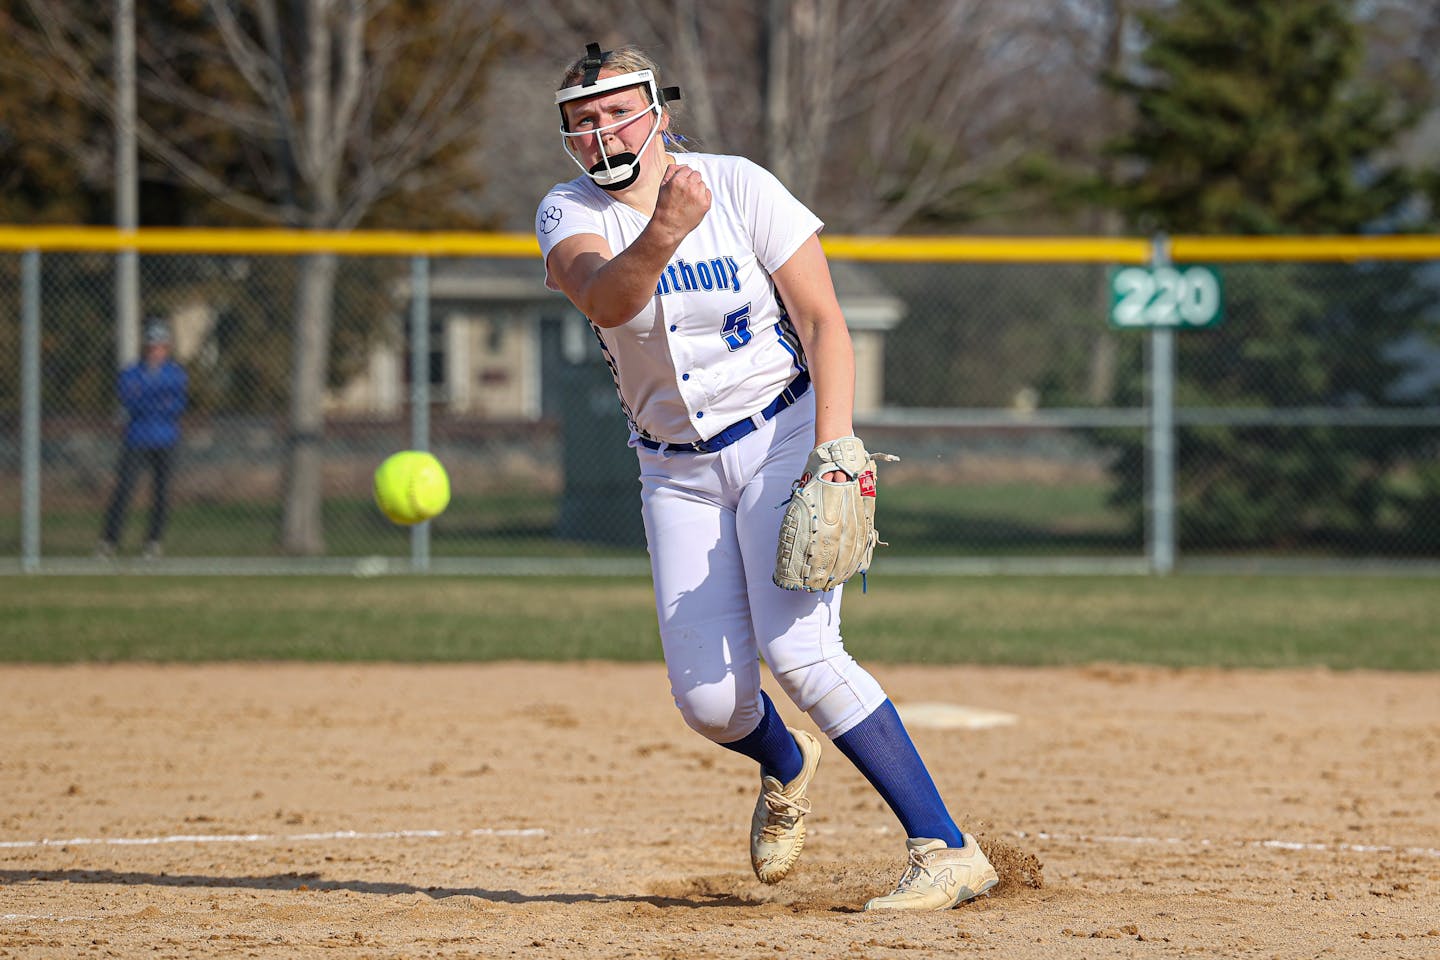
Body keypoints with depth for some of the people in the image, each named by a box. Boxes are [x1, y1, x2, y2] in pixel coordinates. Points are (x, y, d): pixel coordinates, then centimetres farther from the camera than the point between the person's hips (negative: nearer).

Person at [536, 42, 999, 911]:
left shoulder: (740, 187, -11)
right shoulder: (569, 215, -6)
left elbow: (824, 321, -11)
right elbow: (605, 296, -29)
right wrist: (665, 232, -50)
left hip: (785, 433, -3)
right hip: (678, 472, 3)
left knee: (798, 649, -23)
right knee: (709, 700, -4)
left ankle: (949, 851, -21)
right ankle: (786, 767, 34)